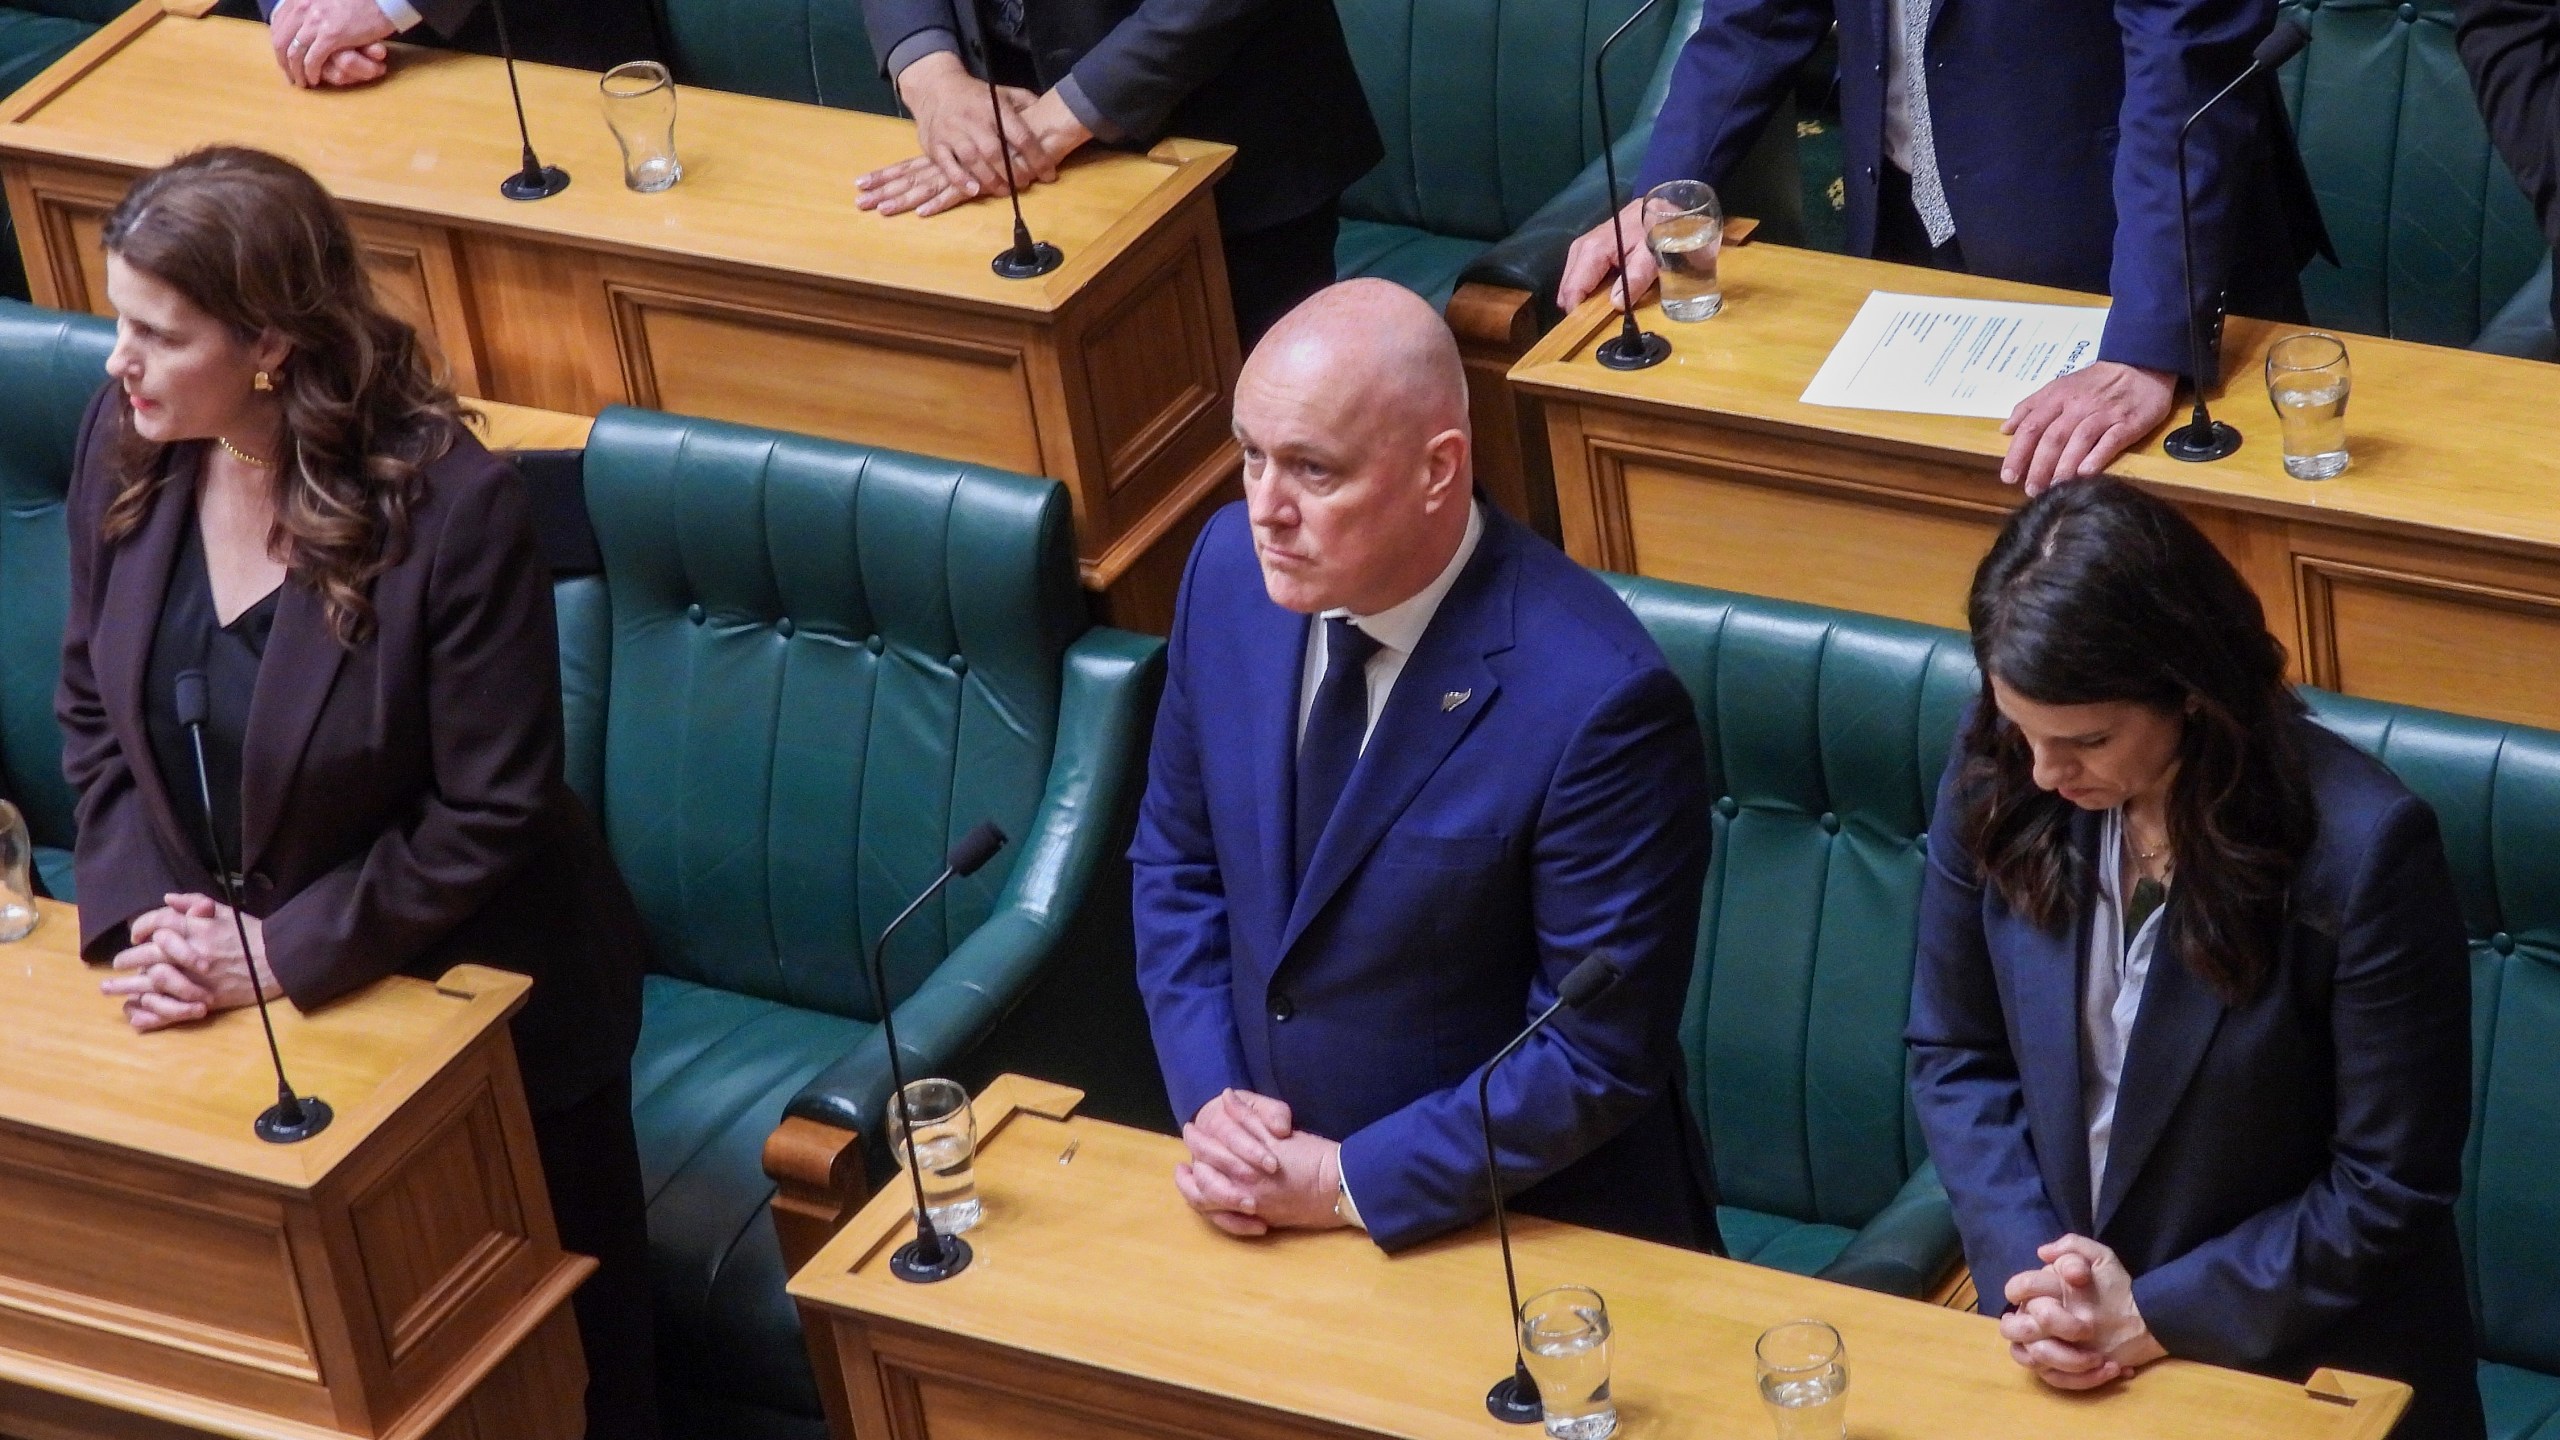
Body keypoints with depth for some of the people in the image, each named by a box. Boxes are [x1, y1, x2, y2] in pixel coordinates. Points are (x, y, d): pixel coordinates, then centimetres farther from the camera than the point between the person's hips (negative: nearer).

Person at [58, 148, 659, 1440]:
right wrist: (134, 917, -11)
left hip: (465, 991, -4)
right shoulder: (125, 439, -10)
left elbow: (487, 815, -19)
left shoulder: (451, 507, -26)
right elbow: (93, 713, 2)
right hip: (217, 992, 4)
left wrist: (286, 954, -20)